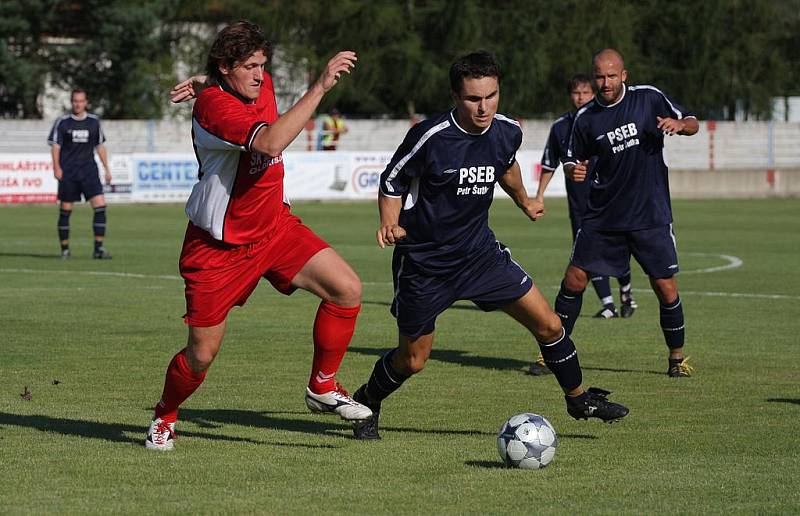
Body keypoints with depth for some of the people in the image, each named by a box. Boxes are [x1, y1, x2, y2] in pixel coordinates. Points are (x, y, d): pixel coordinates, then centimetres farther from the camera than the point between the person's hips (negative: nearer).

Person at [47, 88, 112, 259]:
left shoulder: (94, 121, 8)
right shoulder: (62, 122, 1)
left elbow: (100, 146, 15)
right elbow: (55, 145, 0)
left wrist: (107, 169, 12)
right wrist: (56, 167, -14)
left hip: (89, 170, 1)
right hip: (68, 172, -1)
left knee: (100, 205, -13)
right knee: (65, 210, 1)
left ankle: (98, 248, -11)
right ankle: (65, 249, 13)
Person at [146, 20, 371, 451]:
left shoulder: (260, 85, -1)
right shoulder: (212, 105, -25)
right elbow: (271, 142, -42)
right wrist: (321, 86, -42)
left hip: (274, 227, 7)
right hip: (219, 246, -7)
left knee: (346, 288, -13)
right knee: (202, 354, 1)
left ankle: (322, 387, 4)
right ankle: (164, 417, 30)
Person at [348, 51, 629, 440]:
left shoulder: (508, 133, -7)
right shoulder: (429, 137, -23)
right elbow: (392, 182, -8)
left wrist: (524, 202, 33)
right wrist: (389, 224, -23)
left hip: (479, 251, 4)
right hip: (424, 261, -4)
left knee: (548, 325, 0)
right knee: (412, 360, 4)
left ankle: (579, 398, 22)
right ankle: (365, 404, 33)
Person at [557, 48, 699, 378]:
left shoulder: (649, 98, -3)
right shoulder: (586, 118, 1)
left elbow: (692, 124, 3)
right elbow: (572, 160, 11)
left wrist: (678, 124, -20)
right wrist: (573, 170, -12)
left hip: (651, 215, -2)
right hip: (602, 215, 2)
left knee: (666, 288, -4)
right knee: (574, 280, -2)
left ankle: (677, 357, 14)